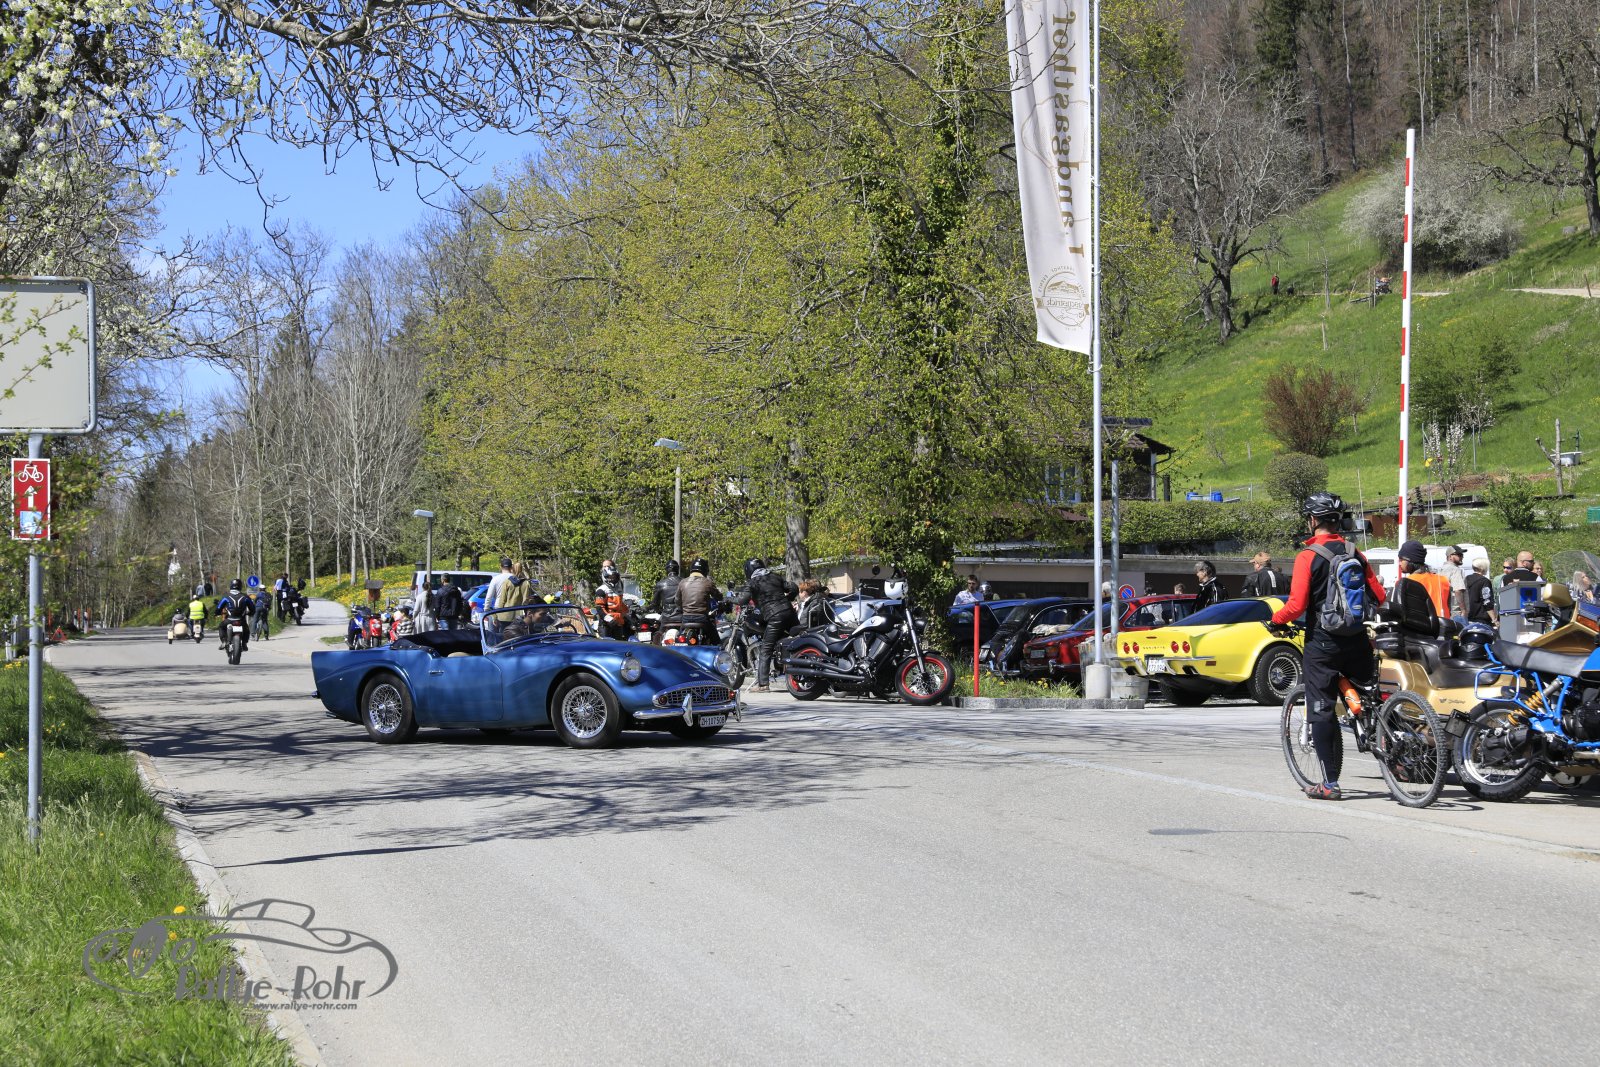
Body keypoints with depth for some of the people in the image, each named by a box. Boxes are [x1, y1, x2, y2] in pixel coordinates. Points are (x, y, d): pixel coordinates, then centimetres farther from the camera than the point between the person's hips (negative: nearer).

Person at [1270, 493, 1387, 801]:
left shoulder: (1308, 556, -11)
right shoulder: (1354, 553, 5)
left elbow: (1297, 605, -16)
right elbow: (1379, 596, 6)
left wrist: (1276, 620, 2)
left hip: (1322, 643, -5)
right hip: (1357, 641, 5)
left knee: (1322, 712, 1)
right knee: (1371, 699, 20)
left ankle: (1330, 783, 0)